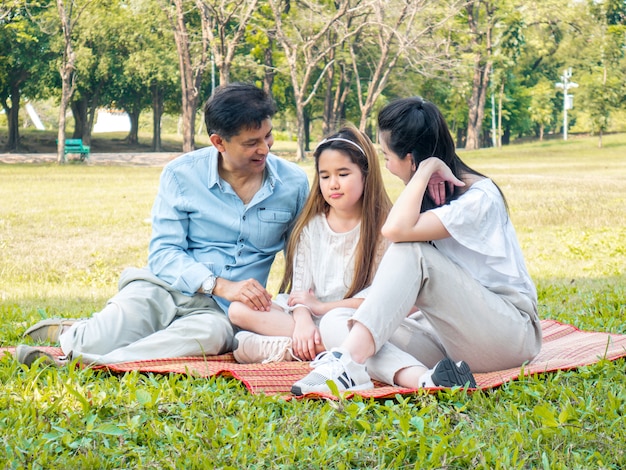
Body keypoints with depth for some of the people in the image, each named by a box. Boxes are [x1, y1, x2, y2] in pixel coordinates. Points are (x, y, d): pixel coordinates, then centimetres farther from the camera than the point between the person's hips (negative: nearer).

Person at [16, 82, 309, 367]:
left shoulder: (293, 183, 4)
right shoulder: (182, 174, -2)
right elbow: (163, 253, -5)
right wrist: (220, 285, -20)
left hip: (220, 312, 1)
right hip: (166, 290, -1)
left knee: (212, 332, -38)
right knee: (101, 340, -31)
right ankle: (71, 333, 7)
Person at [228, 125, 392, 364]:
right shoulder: (311, 226, 12)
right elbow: (300, 288, 4)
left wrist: (321, 307, -10)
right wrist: (302, 320, -18)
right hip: (311, 318, 5)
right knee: (238, 309, -14)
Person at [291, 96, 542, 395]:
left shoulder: (479, 198, -14)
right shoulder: (433, 194, 13)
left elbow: (396, 230, -30)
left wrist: (427, 168, -19)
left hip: (511, 334, -8)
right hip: (450, 338, 8)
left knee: (412, 251, -30)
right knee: (333, 325, -14)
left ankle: (350, 365, -38)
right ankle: (422, 378, -41)